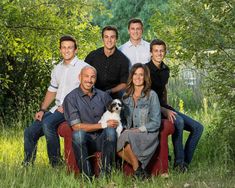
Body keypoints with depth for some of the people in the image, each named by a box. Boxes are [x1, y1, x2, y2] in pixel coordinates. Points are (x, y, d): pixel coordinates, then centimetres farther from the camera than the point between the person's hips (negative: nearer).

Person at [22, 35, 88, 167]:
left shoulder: (83, 67, -5)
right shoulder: (58, 69, 18)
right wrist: (42, 110, 9)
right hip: (57, 109, 7)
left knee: (47, 123, -32)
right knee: (30, 132, -4)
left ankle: (56, 163, -21)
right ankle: (27, 165, 7)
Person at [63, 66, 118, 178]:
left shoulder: (103, 96, 11)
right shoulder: (71, 98, -2)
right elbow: (76, 126, -10)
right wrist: (103, 125, -12)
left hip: (102, 139, 3)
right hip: (84, 141, -2)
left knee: (110, 130, -29)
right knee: (78, 133, -34)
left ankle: (105, 172, -25)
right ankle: (87, 175, -26)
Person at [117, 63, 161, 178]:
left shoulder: (151, 95, -2)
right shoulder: (126, 96, 13)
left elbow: (156, 123, -6)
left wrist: (138, 129, -15)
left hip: (147, 135, -4)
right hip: (129, 133, 4)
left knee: (127, 136, -34)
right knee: (115, 145, -29)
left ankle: (138, 169, -20)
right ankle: (139, 169, -16)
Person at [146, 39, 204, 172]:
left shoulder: (165, 70, 12)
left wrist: (167, 108, 15)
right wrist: (164, 111, -23)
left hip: (163, 106, 8)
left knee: (198, 127, -3)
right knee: (178, 121, -35)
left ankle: (185, 162, 0)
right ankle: (179, 162, -25)